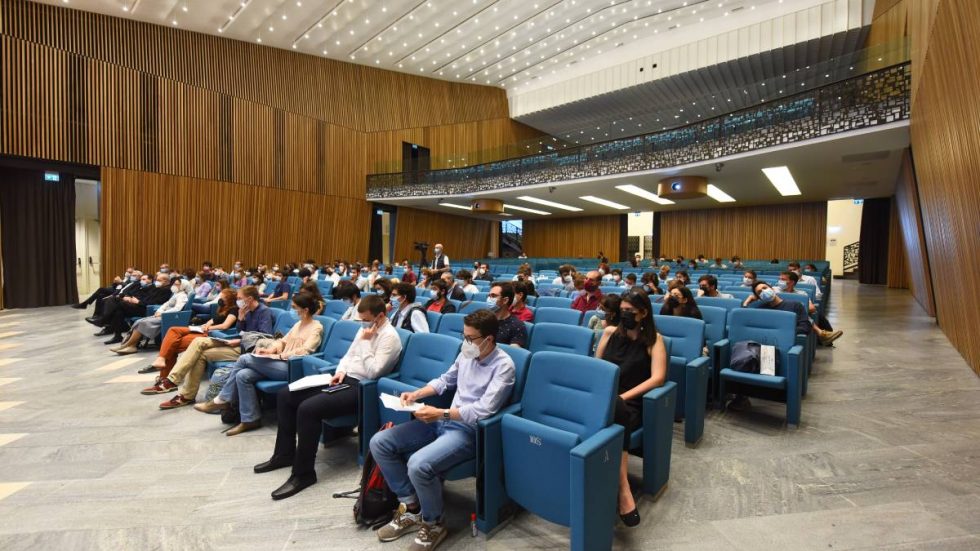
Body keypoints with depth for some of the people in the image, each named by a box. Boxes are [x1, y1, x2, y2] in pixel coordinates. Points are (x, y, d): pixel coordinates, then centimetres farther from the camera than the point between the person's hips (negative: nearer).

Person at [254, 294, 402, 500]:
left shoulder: (389, 337, -15)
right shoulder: (364, 329, 12)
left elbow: (373, 372, -23)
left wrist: (365, 341, -20)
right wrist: (340, 371, 0)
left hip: (360, 388, -10)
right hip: (344, 379, 10)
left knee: (308, 408, -29)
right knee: (285, 395, 6)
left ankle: (303, 473, -13)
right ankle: (285, 453, 20)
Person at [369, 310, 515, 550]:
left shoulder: (503, 365, -17)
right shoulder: (467, 353, 5)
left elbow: (483, 410, -24)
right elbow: (445, 380, 20)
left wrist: (440, 413, -28)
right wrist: (416, 394, 5)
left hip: (469, 431, -8)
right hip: (444, 419, 8)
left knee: (418, 465, -32)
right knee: (379, 442, -1)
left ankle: (433, 524, -1)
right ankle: (411, 508, 10)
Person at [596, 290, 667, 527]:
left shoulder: (653, 339, 6)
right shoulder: (610, 332, 17)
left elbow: (658, 378, -6)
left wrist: (622, 397, -16)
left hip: (630, 404, -2)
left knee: (615, 410, -39)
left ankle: (620, 490, -34)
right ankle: (623, 490, -38)